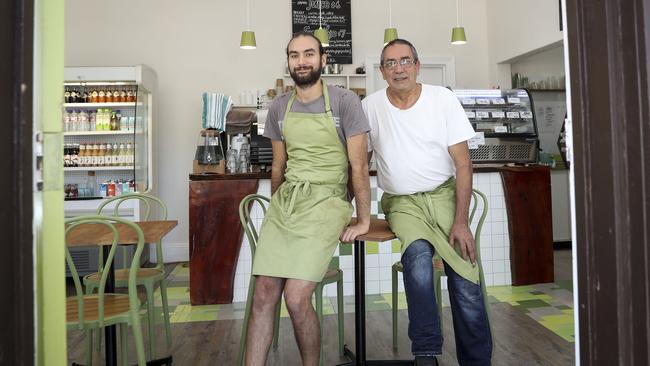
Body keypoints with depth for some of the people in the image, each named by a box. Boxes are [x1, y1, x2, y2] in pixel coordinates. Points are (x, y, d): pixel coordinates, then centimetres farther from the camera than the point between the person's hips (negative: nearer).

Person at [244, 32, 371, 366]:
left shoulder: (344, 102, -4)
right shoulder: (279, 108, 11)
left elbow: (358, 166, -4)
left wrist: (364, 220, -3)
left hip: (325, 201, -5)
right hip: (284, 200, 5)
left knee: (296, 298, -14)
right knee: (263, 294, -3)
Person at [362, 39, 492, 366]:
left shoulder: (443, 99, -2)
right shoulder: (371, 107, 0)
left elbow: (463, 164, -4)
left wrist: (461, 221, -11)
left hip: (444, 195, 1)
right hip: (402, 202, 0)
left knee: (466, 283, -15)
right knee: (419, 253, -32)